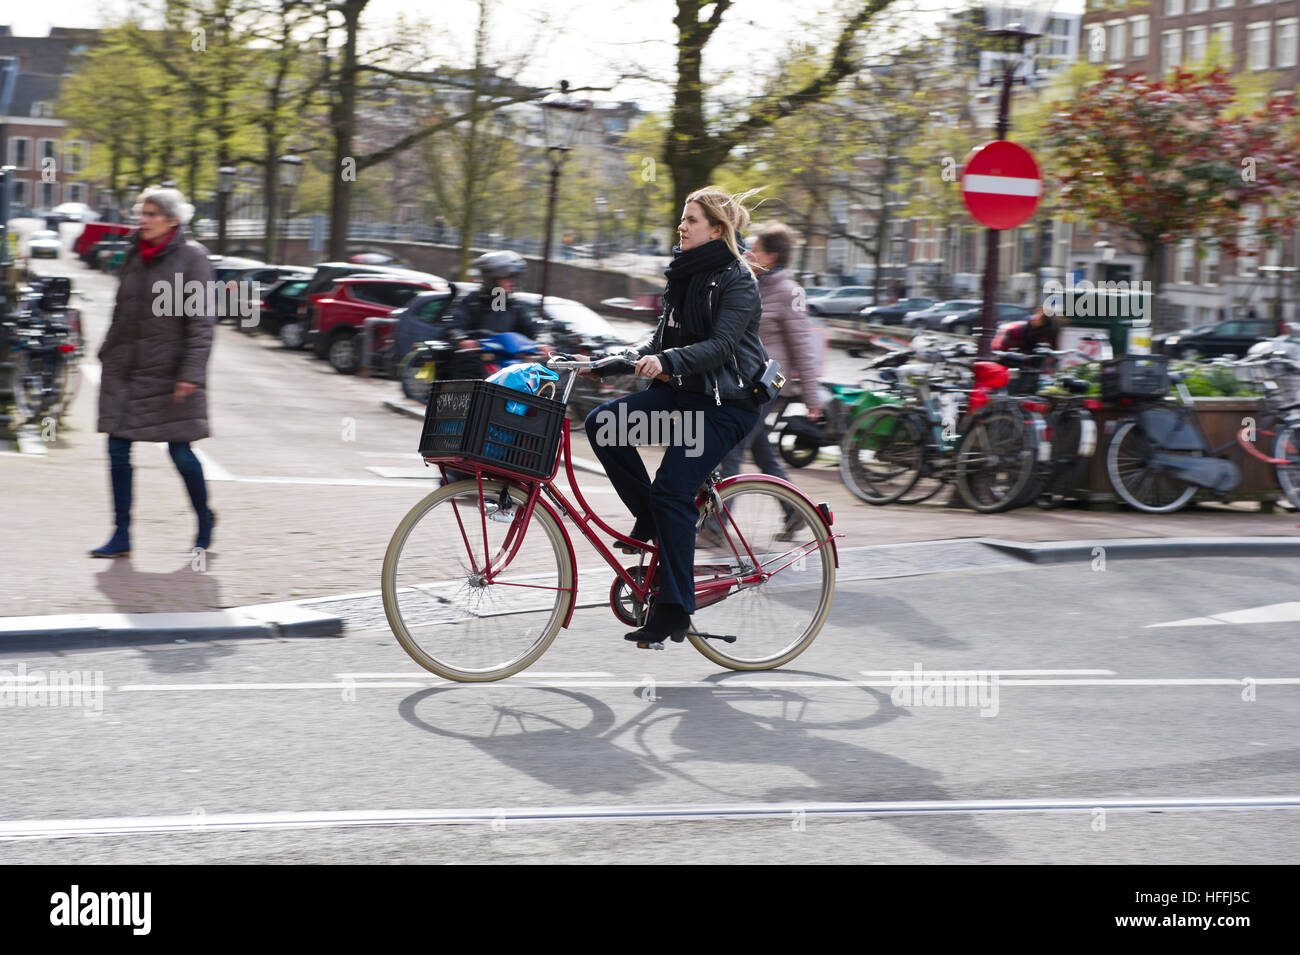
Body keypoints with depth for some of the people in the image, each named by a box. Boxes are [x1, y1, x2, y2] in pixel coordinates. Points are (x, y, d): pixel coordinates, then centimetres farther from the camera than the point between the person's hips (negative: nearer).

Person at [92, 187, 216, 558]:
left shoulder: (192, 257, -7)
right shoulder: (134, 254, 9)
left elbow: (201, 321, -11)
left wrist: (192, 372, -18)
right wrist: (107, 353, 19)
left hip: (168, 370, -5)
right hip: (124, 368, 5)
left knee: (180, 451, 1)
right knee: (118, 448, 0)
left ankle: (205, 520, 24)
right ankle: (121, 536, 6)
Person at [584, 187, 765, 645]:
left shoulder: (737, 280, -12)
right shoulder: (683, 272, 12)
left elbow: (721, 345, -23)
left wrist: (670, 360, -38)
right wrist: (648, 354, -5)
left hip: (726, 401, -8)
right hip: (682, 389, 8)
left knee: (672, 490, -17)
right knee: (602, 422, -13)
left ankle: (673, 609, -11)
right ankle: (651, 520, 2)